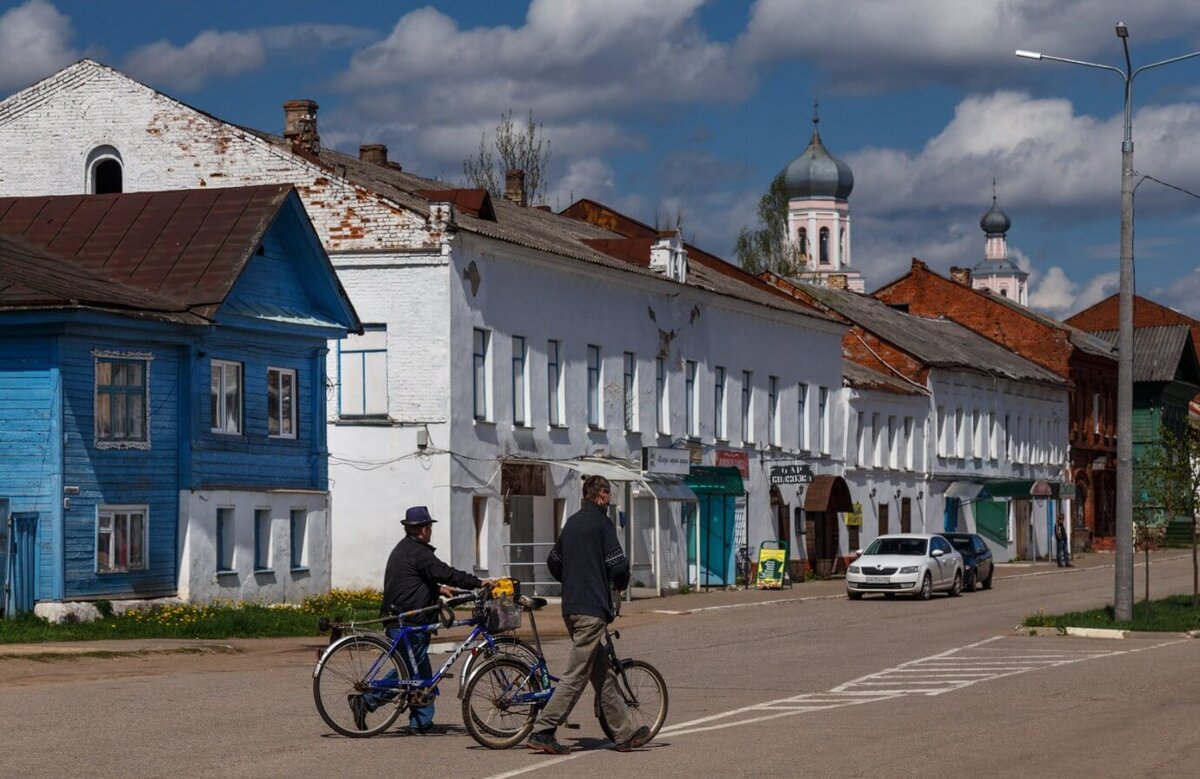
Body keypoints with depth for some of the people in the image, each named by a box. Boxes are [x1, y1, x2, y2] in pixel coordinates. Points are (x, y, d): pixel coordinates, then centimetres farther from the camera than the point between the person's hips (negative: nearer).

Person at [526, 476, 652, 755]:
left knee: (603, 674, 12)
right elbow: (618, 565, -16)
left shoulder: (572, 523, 15)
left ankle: (625, 734, 17)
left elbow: (553, 562, 23)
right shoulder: (601, 523, -9)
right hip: (592, 609, -9)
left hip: (571, 606, 9)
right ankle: (542, 732, -11)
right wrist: (621, 583, 5)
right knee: (575, 675, -8)